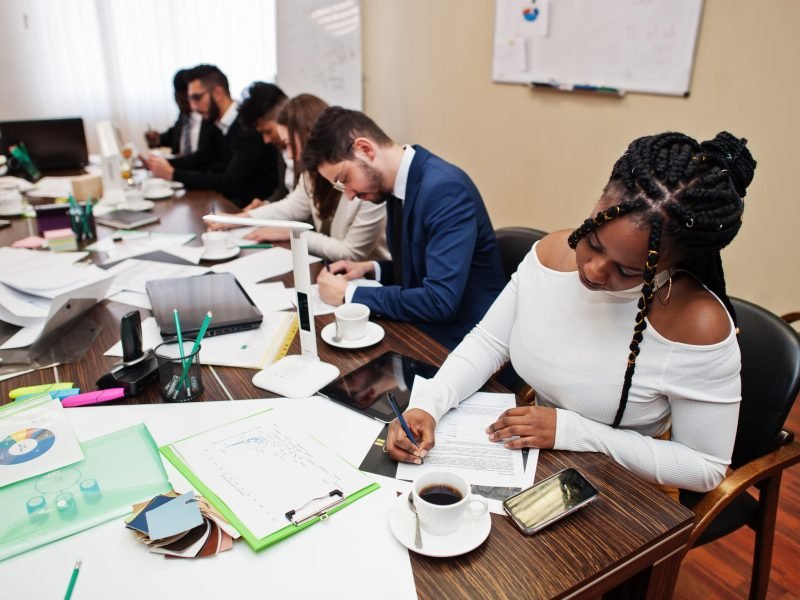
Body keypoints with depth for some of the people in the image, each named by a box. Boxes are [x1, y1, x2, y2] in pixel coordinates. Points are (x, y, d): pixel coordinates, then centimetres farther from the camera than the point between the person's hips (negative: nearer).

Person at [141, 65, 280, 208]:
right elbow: (199, 159, 18)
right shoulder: (219, 125, 4)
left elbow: (230, 182, -26)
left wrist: (173, 174, -21)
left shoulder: (248, 127, -22)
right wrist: (163, 163, 1)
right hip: (231, 199, 7)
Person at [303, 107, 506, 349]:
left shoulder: (445, 188, -23)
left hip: (457, 343, -7)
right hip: (420, 329, 7)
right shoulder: (399, 182, 3)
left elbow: (440, 302, -29)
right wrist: (371, 269, 0)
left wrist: (350, 293, -19)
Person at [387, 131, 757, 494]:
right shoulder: (552, 252, -11)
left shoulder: (699, 327, -25)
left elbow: (706, 467, -15)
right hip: (530, 461, 5)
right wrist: (428, 405, -17)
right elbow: (488, 342, -2)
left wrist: (571, 430, -21)